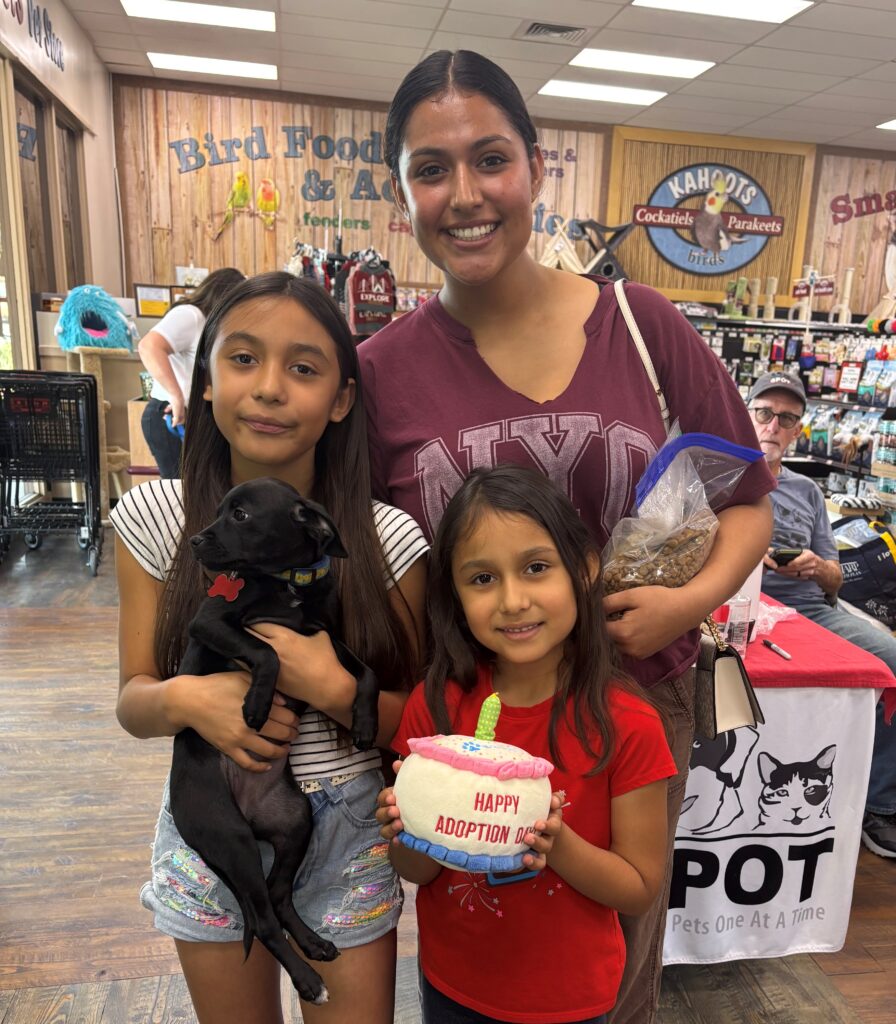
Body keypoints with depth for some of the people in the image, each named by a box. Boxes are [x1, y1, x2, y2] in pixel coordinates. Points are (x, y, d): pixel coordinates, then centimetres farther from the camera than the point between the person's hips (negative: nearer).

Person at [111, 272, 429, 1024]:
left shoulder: (387, 539, -17)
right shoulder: (154, 519, -11)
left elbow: (415, 720, -9)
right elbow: (133, 701, -4)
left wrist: (333, 689, -27)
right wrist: (183, 698, -26)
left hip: (349, 837, -1)